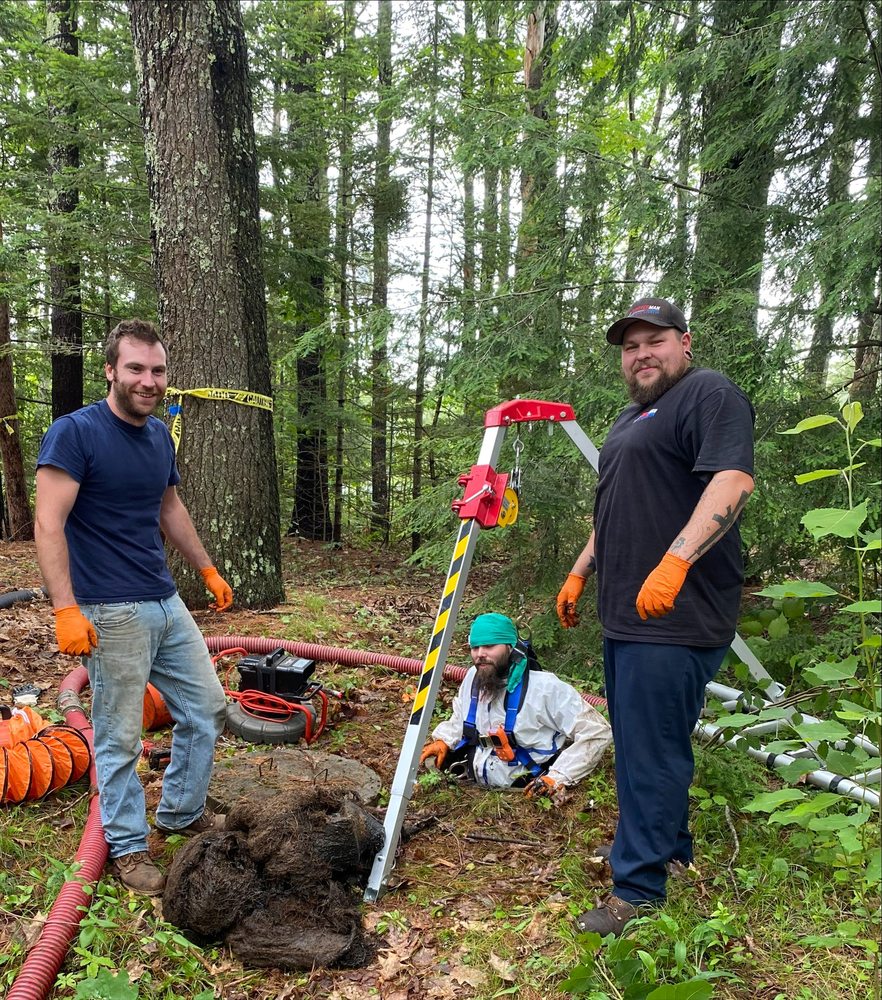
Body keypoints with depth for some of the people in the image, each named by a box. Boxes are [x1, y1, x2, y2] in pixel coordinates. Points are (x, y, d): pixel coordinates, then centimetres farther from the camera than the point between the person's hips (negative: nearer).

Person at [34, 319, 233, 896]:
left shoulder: (160, 435, 9)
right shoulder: (75, 432, -13)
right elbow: (49, 525, -18)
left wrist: (208, 570, 25)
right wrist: (66, 609, -25)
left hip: (167, 603, 8)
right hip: (111, 614, -7)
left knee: (206, 708, 14)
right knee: (121, 738, 4)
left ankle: (181, 813, 34)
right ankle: (127, 847, 24)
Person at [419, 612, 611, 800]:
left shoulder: (545, 688, -17)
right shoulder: (473, 677, 4)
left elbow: (597, 732, -15)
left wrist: (558, 778, -20)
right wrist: (443, 740, 7)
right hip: (476, 783, 5)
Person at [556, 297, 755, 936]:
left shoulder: (711, 396, -8)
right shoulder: (633, 418, 22)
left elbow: (733, 481, -24)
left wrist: (676, 560, -34)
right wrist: (580, 572, 25)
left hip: (674, 619, -10)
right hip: (627, 614, 10)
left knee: (650, 752, -5)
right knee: (638, 742, 18)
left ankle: (639, 890, 7)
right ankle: (670, 848, 35)